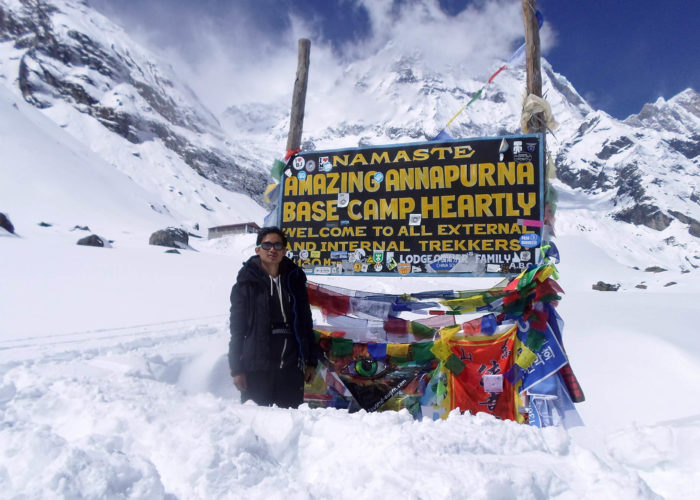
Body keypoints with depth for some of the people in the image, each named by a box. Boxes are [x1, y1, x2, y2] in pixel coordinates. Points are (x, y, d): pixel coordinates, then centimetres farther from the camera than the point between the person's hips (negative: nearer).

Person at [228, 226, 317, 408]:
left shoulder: (295, 279, 8)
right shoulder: (247, 283, -1)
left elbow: (305, 322, 12)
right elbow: (237, 327, -1)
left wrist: (311, 362, 10)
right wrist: (236, 368, -4)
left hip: (292, 366, 3)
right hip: (256, 366, -3)